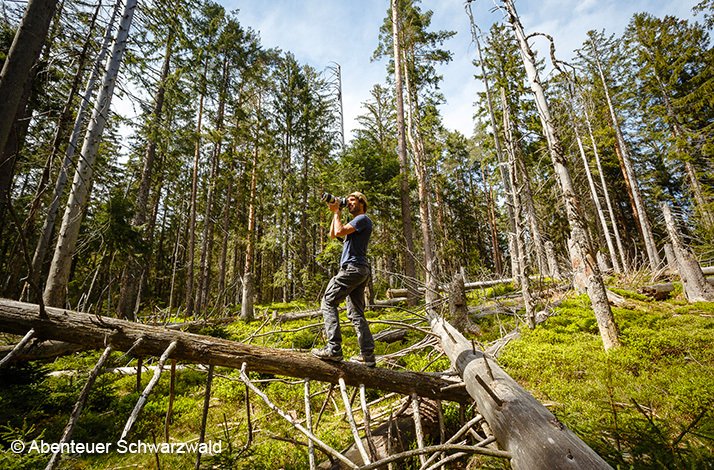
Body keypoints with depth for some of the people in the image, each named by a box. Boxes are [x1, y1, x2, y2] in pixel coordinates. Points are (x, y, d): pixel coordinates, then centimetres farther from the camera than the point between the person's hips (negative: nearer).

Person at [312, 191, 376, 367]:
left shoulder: (363, 218, -3)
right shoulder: (355, 222, 27)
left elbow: (339, 231, -15)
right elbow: (333, 234, 27)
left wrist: (336, 212, 0)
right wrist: (335, 213, 21)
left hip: (353, 267, -10)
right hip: (360, 271, 10)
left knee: (328, 302, -11)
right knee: (356, 313, 7)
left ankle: (333, 349, -16)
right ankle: (368, 355, 8)